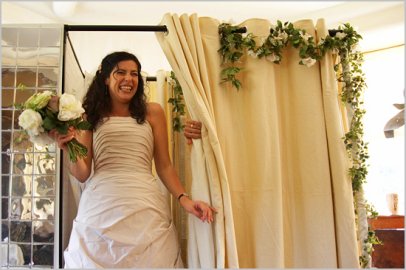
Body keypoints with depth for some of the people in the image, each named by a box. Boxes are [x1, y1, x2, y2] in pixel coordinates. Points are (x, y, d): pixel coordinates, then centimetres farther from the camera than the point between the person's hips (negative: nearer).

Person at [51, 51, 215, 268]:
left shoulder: (152, 112, 10)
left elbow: (164, 166, 9)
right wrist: (68, 148, -12)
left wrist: (184, 199, -5)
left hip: (145, 209, 0)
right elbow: (83, 174, 7)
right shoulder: (90, 117, 11)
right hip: (99, 209, 0)